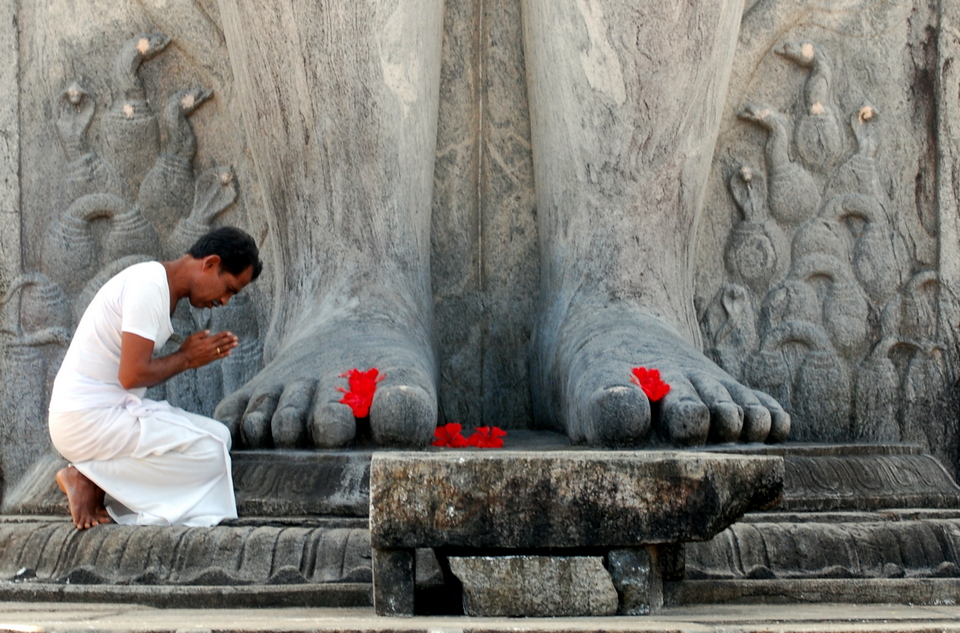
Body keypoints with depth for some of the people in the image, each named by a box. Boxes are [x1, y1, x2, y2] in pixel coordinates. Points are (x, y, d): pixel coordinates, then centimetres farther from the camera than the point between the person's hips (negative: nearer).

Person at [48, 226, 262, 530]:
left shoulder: (162, 288, 14)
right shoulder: (148, 285, -17)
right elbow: (132, 375, -23)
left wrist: (194, 355, 0)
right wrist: (185, 358, -7)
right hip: (88, 421, -10)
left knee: (218, 435, 7)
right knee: (209, 452, -16)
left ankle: (97, 479, 2)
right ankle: (88, 479, -7)